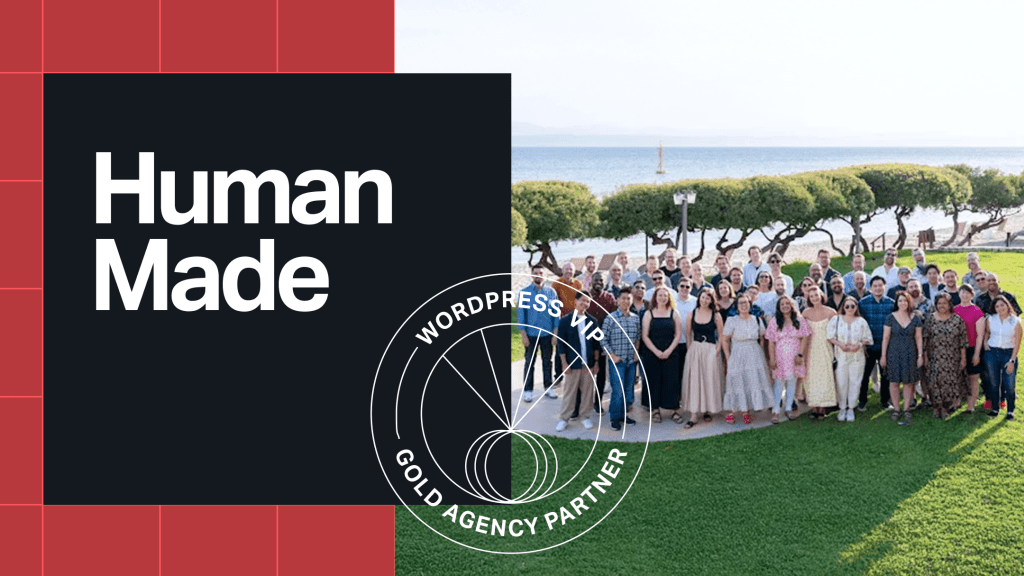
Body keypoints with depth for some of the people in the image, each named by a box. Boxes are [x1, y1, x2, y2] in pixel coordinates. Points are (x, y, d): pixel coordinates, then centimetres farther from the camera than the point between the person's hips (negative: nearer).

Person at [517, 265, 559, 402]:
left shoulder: (551, 292, 2)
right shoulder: (524, 292, -3)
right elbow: (520, 314, -2)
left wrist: (555, 334, 0)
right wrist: (524, 335, -7)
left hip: (547, 334, 2)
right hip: (531, 334, -2)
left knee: (547, 361, 10)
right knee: (529, 363, 3)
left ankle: (548, 388, 21)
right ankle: (527, 390, 10)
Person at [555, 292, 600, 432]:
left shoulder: (592, 321, 5)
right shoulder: (565, 321, -4)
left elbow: (596, 344, 9)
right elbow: (561, 344, -3)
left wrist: (596, 362, 6)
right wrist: (565, 364, -7)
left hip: (589, 364, 3)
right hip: (573, 363, -3)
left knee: (588, 392, 9)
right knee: (569, 392, 3)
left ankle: (585, 416, 23)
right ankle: (563, 418, 14)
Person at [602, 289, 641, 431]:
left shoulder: (636, 318, 7)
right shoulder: (611, 318, -6)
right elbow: (603, 339, -5)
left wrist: (636, 352, 6)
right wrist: (612, 355, -10)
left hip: (631, 360, 4)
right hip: (617, 361, -4)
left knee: (628, 389, 9)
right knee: (618, 390, -6)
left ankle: (623, 414, 23)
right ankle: (615, 418, 5)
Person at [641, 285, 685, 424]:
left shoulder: (674, 313, 5)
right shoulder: (649, 314, 3)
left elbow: (678, 334, 2)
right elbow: (645, 336, -1)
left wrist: (669, 350, -10)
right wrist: (656, 351, -11)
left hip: (670, 354, 0)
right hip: (652, 354, 0)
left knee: (671, 380, -3)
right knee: (654, 380, 1)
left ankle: (673, 410, 4)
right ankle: (655, 410, 10)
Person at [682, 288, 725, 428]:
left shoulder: (716, 315, -3)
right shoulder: (692, 314, 3)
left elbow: (721, 335, 0)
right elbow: (688, 333, 10)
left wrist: (717, 350, -8)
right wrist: (689, 349, 5)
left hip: (711, 350, -1)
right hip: (694, 350, 2)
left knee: (710, 380, 3)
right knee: (694, 381, -2)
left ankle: (708, 410, 20)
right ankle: (694, 415, -2)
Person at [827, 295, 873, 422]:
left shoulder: (861, 321, 5)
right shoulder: (836, 320, 3)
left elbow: (868, 339, 6)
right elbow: (830, 337, 1)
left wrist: (859, 344, -13)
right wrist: (840, 344, -14)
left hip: (857, 356, 1)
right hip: (841, 356, -1)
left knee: (855, 382, 2)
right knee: (841, 382, 0)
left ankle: (851, 408, 12)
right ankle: (842, 408, 11)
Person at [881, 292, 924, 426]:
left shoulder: (915, 318, 3)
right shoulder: (891, 318, -1)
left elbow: (918, 338, 7)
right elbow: (885, 338, 1)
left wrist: (920, 355, 3)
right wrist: (883, 356, 0)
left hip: (910, 353, 1)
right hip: (894, 353, -1)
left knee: (908, 382, 3)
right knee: (894, 381, -3)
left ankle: (906, 409, 14)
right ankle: (895, 409, 7)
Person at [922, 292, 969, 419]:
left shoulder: (957, 320, 1)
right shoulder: (930, 319, 2)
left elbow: (963, 340, 2)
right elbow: (924, 339, 3)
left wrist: (963, 358, -1)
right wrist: (925, 357, 0)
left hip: (952, 359, 0)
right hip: (934, 358, 0)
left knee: (950, 381, 2)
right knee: (935, 382, 0)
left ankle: (945, 407, 15)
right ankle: (936, 407, 13)